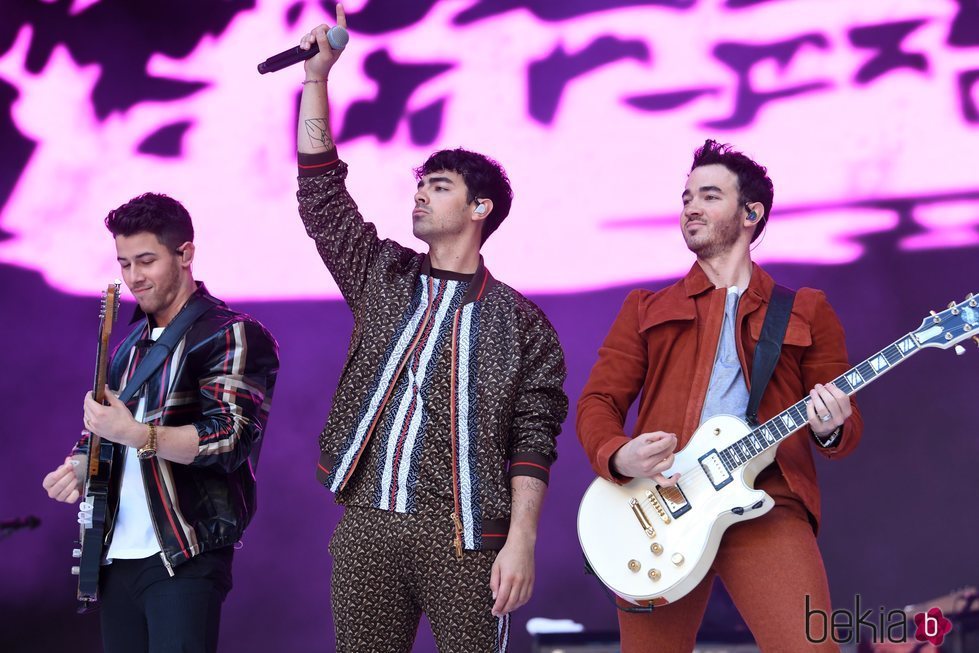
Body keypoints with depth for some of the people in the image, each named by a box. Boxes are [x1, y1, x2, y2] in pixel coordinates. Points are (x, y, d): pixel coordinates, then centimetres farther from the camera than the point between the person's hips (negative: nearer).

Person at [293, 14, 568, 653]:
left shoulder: (519, 322, 5)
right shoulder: (381, 277, 16)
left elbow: (531, 439, -2)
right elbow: (320, 193, 10)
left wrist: (522, 540, -13)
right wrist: (317, 78, 5)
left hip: (463, 534, -3)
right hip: (366, 522, 3)